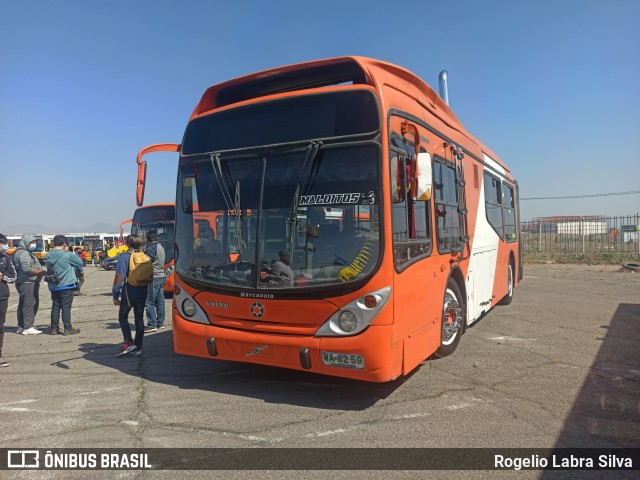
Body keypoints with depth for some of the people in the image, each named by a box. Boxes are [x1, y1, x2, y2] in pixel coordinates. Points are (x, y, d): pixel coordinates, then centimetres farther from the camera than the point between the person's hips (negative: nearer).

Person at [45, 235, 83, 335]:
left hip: (53, 286, 6)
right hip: (66, 285, -5)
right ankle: (68, 329, 3)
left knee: (55, 307, 13)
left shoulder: (47, 256, 2)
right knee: (66, 307, -1)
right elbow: (80, 263, -4)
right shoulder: (67, 255, -15)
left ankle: (54, 328, 18)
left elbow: (48, 269, 10)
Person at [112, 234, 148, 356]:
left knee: (123, 317, 10)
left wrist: (115, 295, -7)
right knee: (139, 319, 10)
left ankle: (129, 343, -3)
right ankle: (138, 347, 13)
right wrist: (145, 290, 14)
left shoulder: (124, 256, -9)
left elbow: (119, 277, -12)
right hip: (142, 293, 5)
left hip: (128, 293, -4)